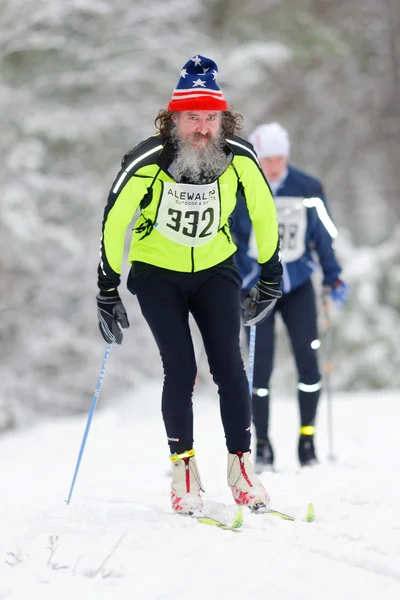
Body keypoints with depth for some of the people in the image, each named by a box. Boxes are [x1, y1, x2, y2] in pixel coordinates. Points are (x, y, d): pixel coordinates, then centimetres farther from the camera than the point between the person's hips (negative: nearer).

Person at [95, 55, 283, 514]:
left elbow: (264, 213, -1)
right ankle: (183, 468, 1)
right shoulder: (147, 162, -25)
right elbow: (114, 222, -15)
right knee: (180, 368, -11)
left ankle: (240, 464, 1)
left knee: (229, 365, -9)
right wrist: (108, 295, -12)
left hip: (216, 270, 2)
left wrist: (271, 279, 6)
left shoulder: (239, 158, -18)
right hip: (157, 273, -2)